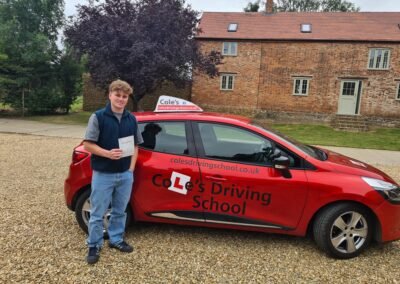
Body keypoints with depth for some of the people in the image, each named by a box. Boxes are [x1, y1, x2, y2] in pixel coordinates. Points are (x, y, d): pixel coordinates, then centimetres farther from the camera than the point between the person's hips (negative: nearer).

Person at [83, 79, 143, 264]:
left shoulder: (131, 119, 5)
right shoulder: (98, 117, -8)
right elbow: (88, 145, -9)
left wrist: (131, 168, 2)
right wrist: (107, 153, -23)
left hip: (125, 174, 4)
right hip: (103, 174, -4)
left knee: (119, 211, 17)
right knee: (97, 213, 7)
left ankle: (116, 239, 35)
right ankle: (94, 246, 24)